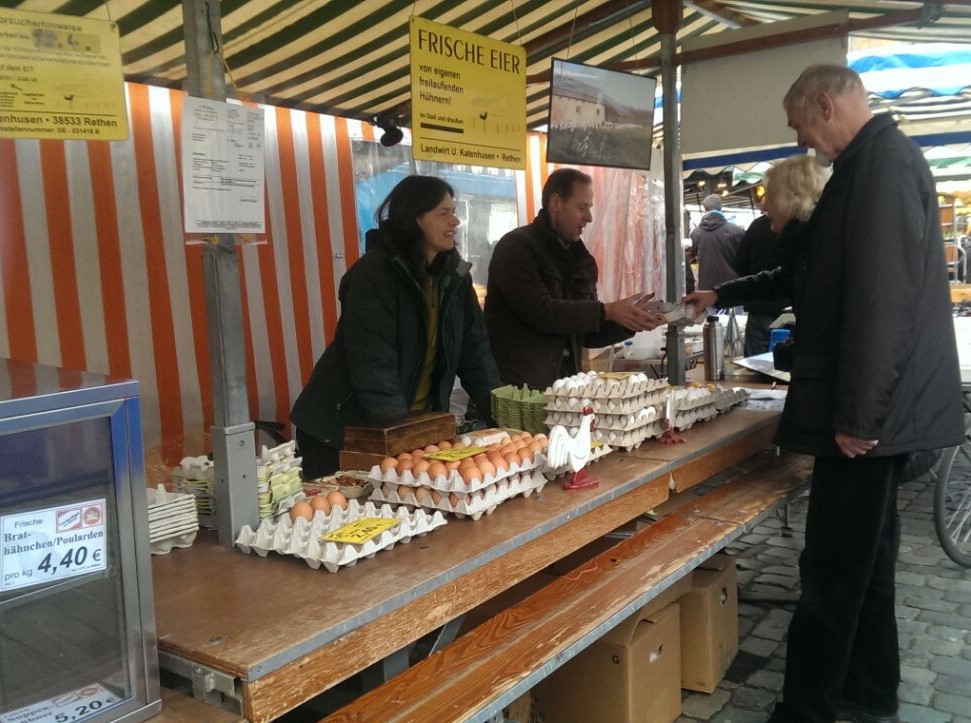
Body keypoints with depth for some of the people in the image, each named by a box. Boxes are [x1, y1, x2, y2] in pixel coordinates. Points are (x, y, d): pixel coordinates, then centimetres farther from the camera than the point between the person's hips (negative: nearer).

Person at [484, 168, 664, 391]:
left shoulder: (581, 259, 13)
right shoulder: (516, 246, -8)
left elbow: (589, 334, 15)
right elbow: (539, 311, -21)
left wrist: (633, 321, -1)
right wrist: (608, 311, -18)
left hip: (566, 381, 6)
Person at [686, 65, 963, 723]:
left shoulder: (883, 160, -15)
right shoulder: (875, 160, 19)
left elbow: (883, 295, -23)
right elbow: (820, 273, 27)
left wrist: (857, 414, -22)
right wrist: (724, 295, 29)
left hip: (871, 408, -10)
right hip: (877, 404, 10)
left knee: (833, 570, -4)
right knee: (863, 557, 17)